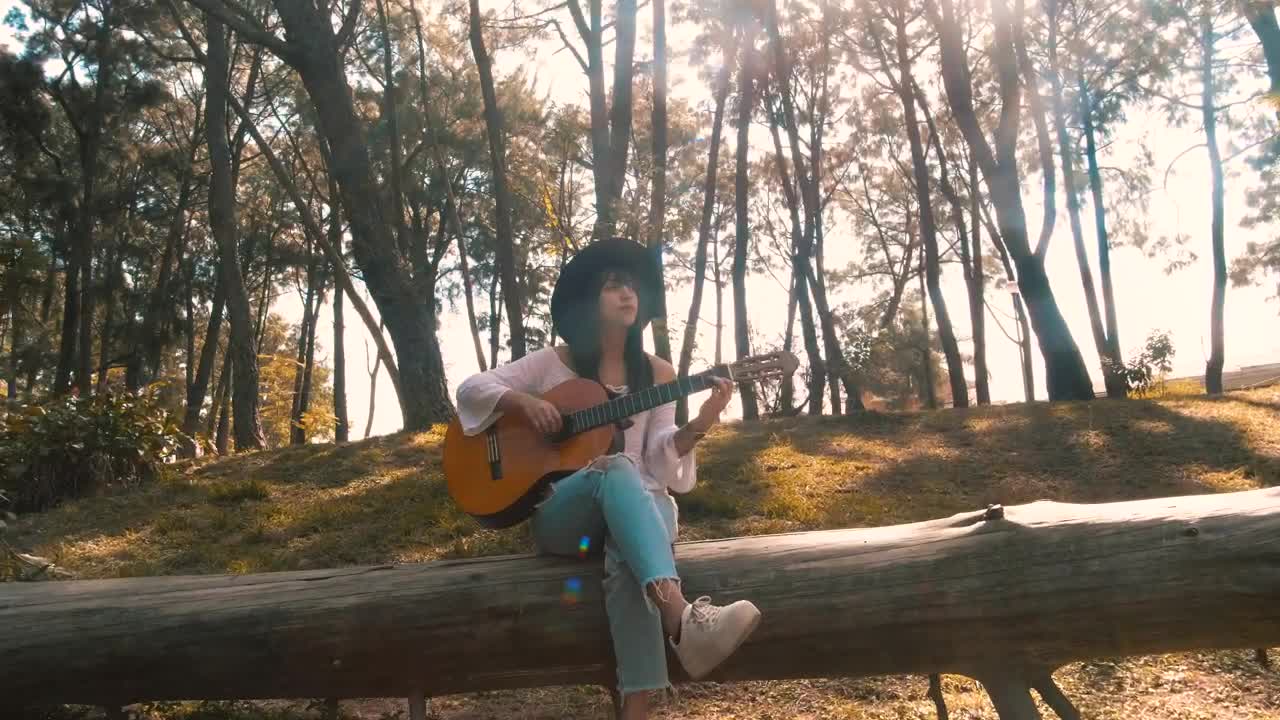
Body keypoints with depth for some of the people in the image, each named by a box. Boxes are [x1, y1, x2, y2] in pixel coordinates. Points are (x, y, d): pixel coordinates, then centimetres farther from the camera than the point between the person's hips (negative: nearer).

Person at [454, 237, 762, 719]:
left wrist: (696, 428, -18)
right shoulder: (553, 363, 7)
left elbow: (658, 460, 2)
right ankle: (682, 617, -59)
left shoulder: (658, 374, 10)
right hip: (560, 513, -1)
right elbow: (471, 389, 6)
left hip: (640, 501, 2)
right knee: (615, 470, -38)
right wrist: (523, 401, -12)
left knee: (628, 557, -38)